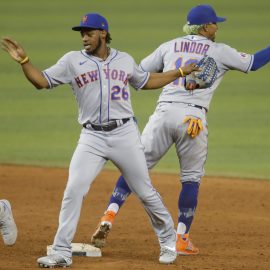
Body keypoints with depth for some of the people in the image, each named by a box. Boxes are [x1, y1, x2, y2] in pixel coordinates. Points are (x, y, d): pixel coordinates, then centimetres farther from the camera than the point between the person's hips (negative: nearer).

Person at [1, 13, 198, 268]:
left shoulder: (125, 60, 8)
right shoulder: (72, 61, 3)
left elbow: (146, 81, 24)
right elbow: (42, 81, -2)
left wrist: (181, 72, 22)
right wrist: (24, 61, -17)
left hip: (125, 134, 1)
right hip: (91, 137, -1)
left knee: (145, 192, 6)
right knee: (73, 191, -11)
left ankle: (168, 241, 25)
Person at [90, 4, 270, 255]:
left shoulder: (169, 46, 17)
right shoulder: (219, 51, 8)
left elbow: (139, 72, 18)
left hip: (164, 112, 2)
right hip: (193, 117, -2)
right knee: (191, 178, 10)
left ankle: (108, 218, -10)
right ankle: (181, 239, 8)